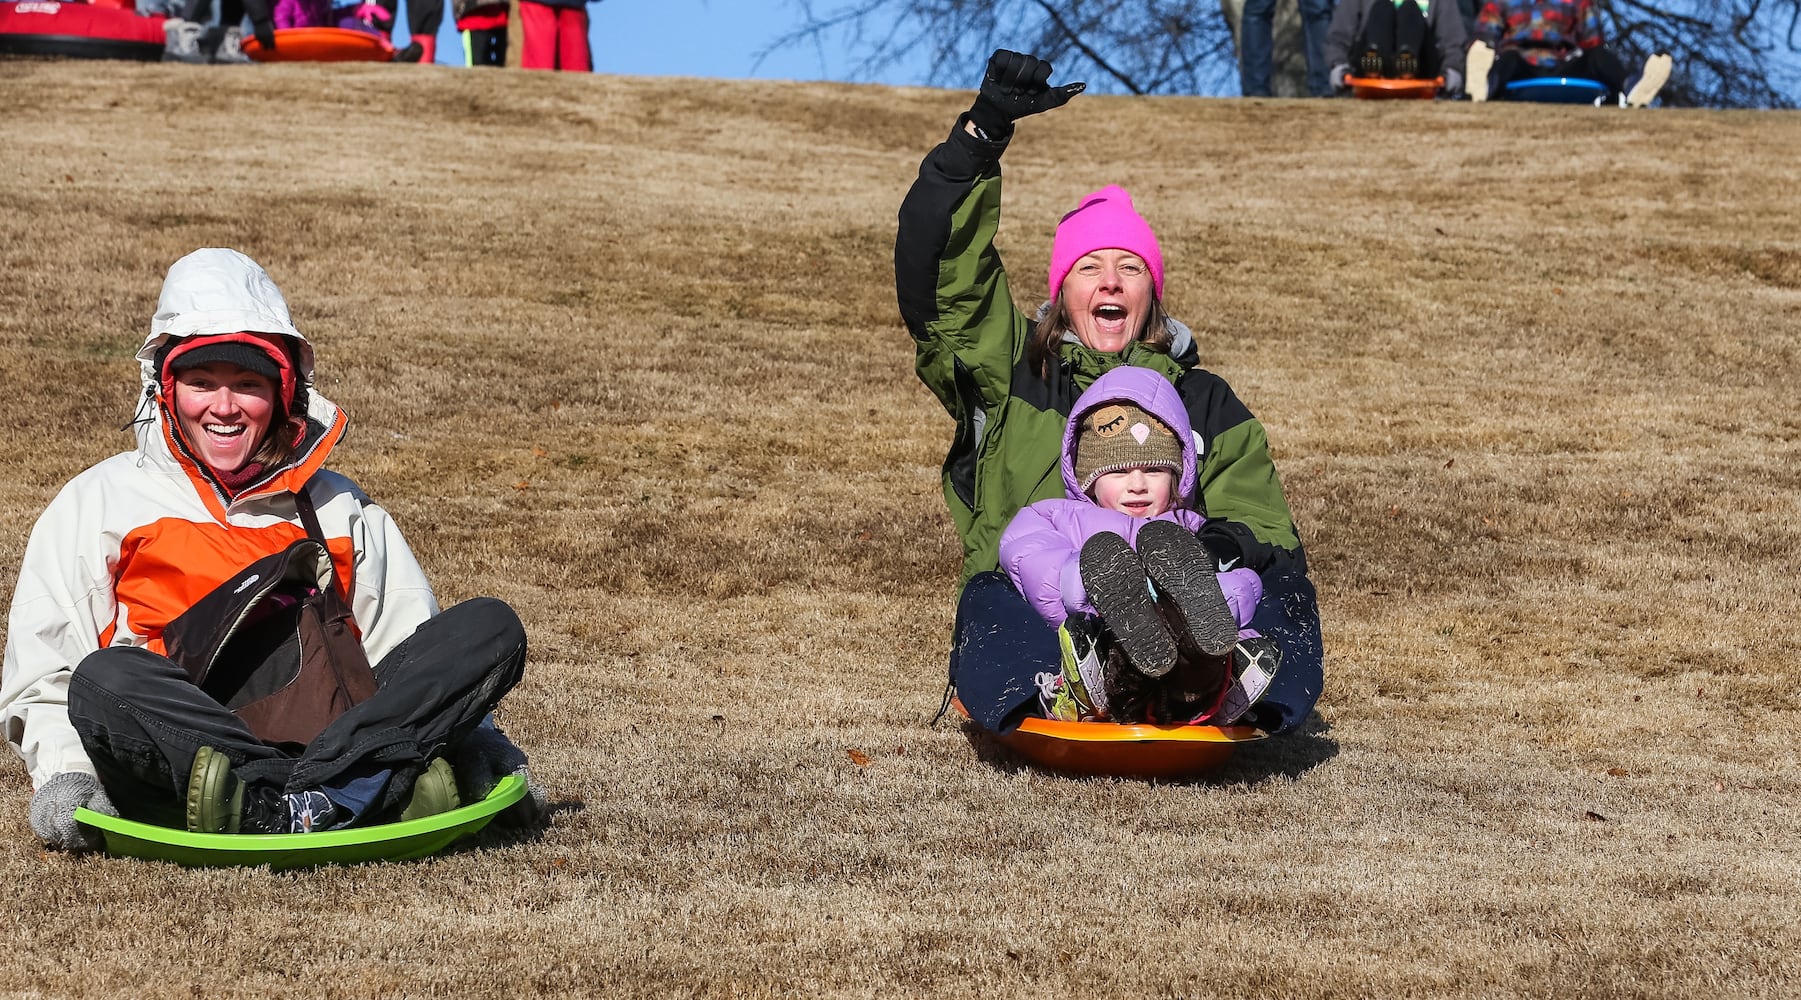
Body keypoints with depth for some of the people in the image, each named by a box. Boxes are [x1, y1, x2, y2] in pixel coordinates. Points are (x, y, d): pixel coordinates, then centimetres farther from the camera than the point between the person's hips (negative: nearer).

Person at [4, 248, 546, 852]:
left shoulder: (340, 509, 25)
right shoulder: (102, 501, 18)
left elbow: (411, 650, 21)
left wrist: (479, 745, 3)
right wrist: (64, 774, -8)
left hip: (346, 739, 3)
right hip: (188, 748, -3)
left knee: (492, 628, -17)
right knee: (103, 682, -34)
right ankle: (391, 788, -45)